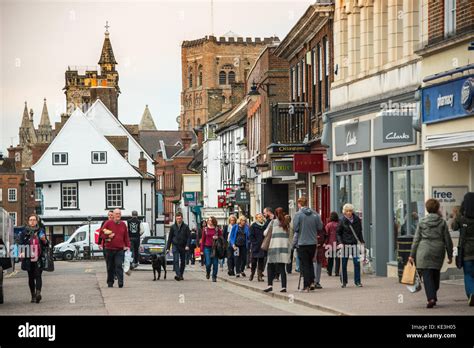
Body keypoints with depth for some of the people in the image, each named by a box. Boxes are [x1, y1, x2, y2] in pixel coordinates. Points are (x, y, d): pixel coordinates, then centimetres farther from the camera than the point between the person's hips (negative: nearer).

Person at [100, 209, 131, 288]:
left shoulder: (123, 224, 9)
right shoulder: (108, 223, 1)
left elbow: (126, 236, 15)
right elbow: (101, 234, 3)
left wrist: (127, 246, 5)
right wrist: (108, 236, -14)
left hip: (120, 249, 0)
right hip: (109, 249, 0)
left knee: (119, 265, -13)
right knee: (110, 267, 9)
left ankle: (120, 282, -18)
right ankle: (110, 282, 21)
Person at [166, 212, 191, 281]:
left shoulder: (186, 227, 2)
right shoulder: (173, 227, 5)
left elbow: (189, 237, 0)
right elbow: (170, 237, 9)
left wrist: (187, 245, -14)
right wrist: (168, 247, 5)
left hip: (183, 247, 1)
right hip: (175, 246, -1)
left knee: (183, 262, 8)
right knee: (176, 261, -15)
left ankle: (181, 275, 20)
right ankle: (178, 275, -23)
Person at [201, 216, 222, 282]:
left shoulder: (217, 229, 2)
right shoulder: (205, 229, 6)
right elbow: (203, 239, 9)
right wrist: (202, 249, 6)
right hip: (207, 247, 0)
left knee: (215, 263, -2)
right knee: (208, 263, -5)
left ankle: (214, 276, 9)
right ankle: (208, 273, 25)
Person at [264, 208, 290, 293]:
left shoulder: (273, 222, 1)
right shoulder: (287, 223, 11)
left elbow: (265, 233, 8)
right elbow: (289, 235, 13)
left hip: (275, 246, -3)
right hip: (285, 246, 3)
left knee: (270, 266, 7)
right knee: (282, 267, 4)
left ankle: (270, 285, -4)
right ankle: (284, 287, -4)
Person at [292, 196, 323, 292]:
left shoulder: (298, 214, -11)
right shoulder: (315, 214, 0)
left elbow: (295, 228, -14)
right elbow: (320, 227, 2)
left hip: (302, 243, -4)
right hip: (313, 242, 4)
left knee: (304, 264, 2)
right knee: (310, 262, 20)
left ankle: (306, 286, 0)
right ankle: (312, 282, 11)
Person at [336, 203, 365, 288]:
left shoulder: (357, 220, 4)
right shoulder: (342, 221, -3)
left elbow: (360, 232, 14)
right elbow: (338, 233, 2)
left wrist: (362, 242, 5)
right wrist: (340, 242, -10)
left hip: (354, 244, 2)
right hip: (345, 245, -2)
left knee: (357, 263, -3)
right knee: (344, 264, 3)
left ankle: (357, 281, 4)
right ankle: (343, 282, 13)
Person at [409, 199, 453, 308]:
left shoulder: (422, 222, 2)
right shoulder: (442, 222, 3)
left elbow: (416, 239, 1)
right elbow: (448, 240, 4)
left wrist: (412, 255, 5)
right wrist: (450, 255, 13)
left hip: (424, 251, -1)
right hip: (438, 251, 1)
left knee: (427, 275, -4)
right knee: (435, 274, 16)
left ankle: (431, 298, -18)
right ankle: (433, 296, 22)